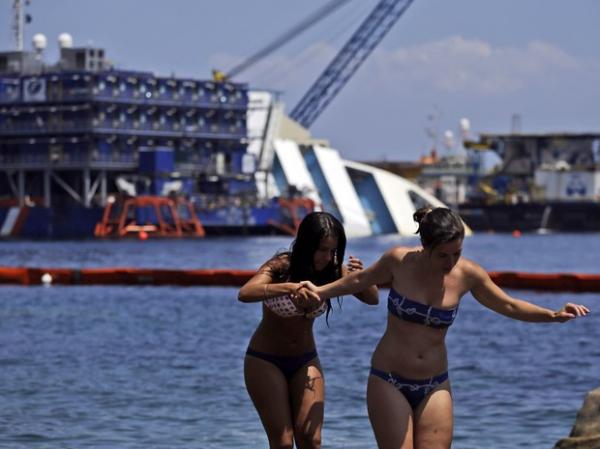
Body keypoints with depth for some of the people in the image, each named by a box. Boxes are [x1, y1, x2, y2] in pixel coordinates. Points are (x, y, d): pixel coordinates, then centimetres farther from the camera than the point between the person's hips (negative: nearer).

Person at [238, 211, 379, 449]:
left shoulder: (333, 270, -12)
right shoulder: (281, 266, -23)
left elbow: (373, 299, -5)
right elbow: (245, 294, -41)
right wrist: (290, 288, -57)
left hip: (305, 361, 4)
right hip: (266, 360, -3)